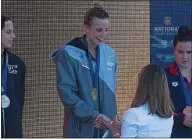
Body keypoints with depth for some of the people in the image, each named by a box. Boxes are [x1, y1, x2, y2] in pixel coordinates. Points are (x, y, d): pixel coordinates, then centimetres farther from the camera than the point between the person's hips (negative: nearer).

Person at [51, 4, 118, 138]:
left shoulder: (110, 54, 8)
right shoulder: (68, 54, -8)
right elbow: (66, 92, -12)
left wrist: (110, 118, 0)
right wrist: (93, 115, -17)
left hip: (107, 127, 5)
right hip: (80, 128, -5)